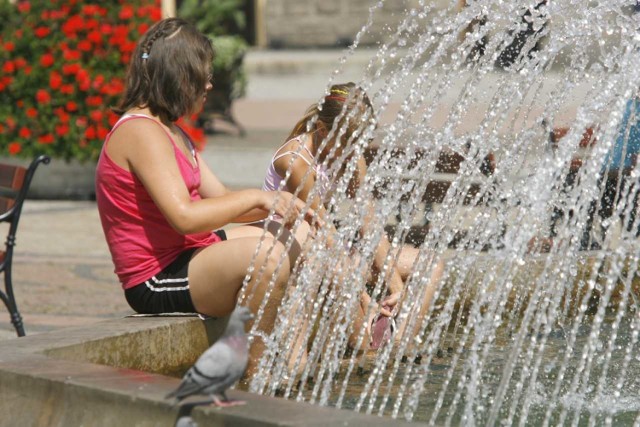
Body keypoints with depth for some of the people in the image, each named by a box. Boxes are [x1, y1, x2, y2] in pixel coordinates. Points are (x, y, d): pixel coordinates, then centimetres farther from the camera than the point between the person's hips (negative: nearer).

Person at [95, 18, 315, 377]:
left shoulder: (171, 132, 18)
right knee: (268, 254, -32)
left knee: (304, 237, 15)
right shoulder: (141, 132, -17)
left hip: (192, 254, 11)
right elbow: (184, 216, -28)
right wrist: (256, 198, -20)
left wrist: (280, 203, -1)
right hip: (157, 282, -11)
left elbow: (221, 200, 15)